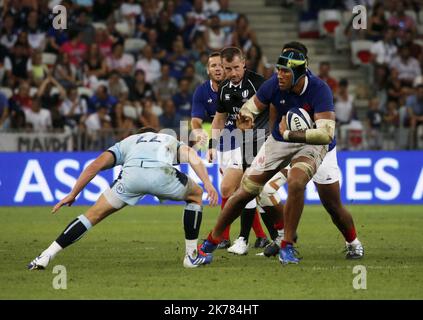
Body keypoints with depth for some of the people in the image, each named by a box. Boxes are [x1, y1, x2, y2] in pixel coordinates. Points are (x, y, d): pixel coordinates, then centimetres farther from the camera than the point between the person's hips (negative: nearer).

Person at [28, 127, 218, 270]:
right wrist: (208, 184, 8)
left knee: (94, 215, 15)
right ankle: (192, 255, 29)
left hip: (131, 175, 0)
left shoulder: (126, 142, 41)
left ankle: (46, 257, 8)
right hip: (162, 173, 0)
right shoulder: (172, 142, 43)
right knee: (196, 195, 31)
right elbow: (194, 158, 19)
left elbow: (96, 165, 25)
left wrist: (73, 195, 25)